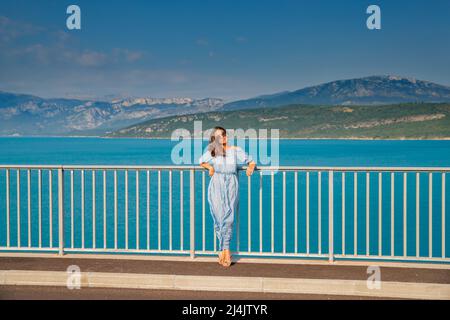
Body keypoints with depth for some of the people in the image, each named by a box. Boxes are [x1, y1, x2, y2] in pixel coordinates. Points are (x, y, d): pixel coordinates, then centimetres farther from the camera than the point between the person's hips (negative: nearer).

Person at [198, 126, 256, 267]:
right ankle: (226, 250, 0)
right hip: (216, 186, 1)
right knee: (219, 217, -8)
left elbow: (251, 161, 16)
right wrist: (210, 167, 7)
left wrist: (251, 167, -6)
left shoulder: (235, 150, 7)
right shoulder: (211, 152, 9)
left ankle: (224, 249, -9)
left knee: (228, 217, -14)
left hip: (231, 186, -1)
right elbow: (201, 161, 26)